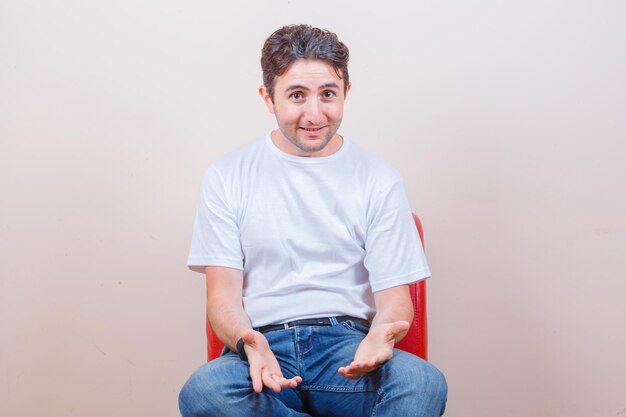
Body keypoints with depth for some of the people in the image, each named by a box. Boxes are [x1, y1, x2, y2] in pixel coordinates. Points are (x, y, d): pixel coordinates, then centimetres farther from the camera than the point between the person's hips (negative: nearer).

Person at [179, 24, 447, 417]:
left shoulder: (379, 181, 9)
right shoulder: (227, 177, 8)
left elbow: (394, 296, 4)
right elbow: (223, 294, 2)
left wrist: (380, 336, -21)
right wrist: (249, 343, -22)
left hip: (347, 343, 0)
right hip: (264, 344, 1)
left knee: (424, 383, -34)